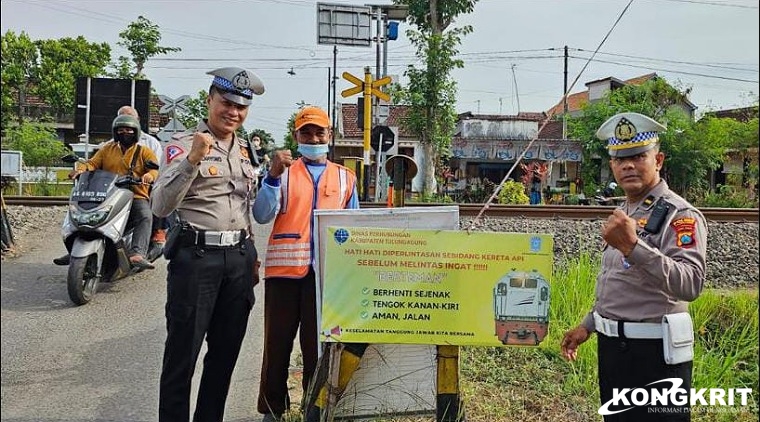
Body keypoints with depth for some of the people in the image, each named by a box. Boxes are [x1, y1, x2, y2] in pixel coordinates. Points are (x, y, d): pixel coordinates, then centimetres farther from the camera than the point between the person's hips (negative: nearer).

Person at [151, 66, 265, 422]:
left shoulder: (246, 149, 14)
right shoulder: (183, 144, -5)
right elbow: (160, 206, -16)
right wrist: (193, 159, -27)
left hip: (239, 258, 6)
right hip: (195, 257, -6)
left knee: (225, 353, 14)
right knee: (182, 355, 2)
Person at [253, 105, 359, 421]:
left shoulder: (345, 178, 11)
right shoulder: (283, 171, 5)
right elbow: (262, 216, -6)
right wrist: (273, 176, -18)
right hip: (284, 267, -1)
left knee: (319, 343, 10)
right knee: (278, 342, 6)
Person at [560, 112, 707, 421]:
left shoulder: (680, 215, -14)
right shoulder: (622, 212, 12)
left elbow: (690, 285, -30)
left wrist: (633, 247, -37)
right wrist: (588, 326, 18)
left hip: (654, 351, -8)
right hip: (612, 346, 8)